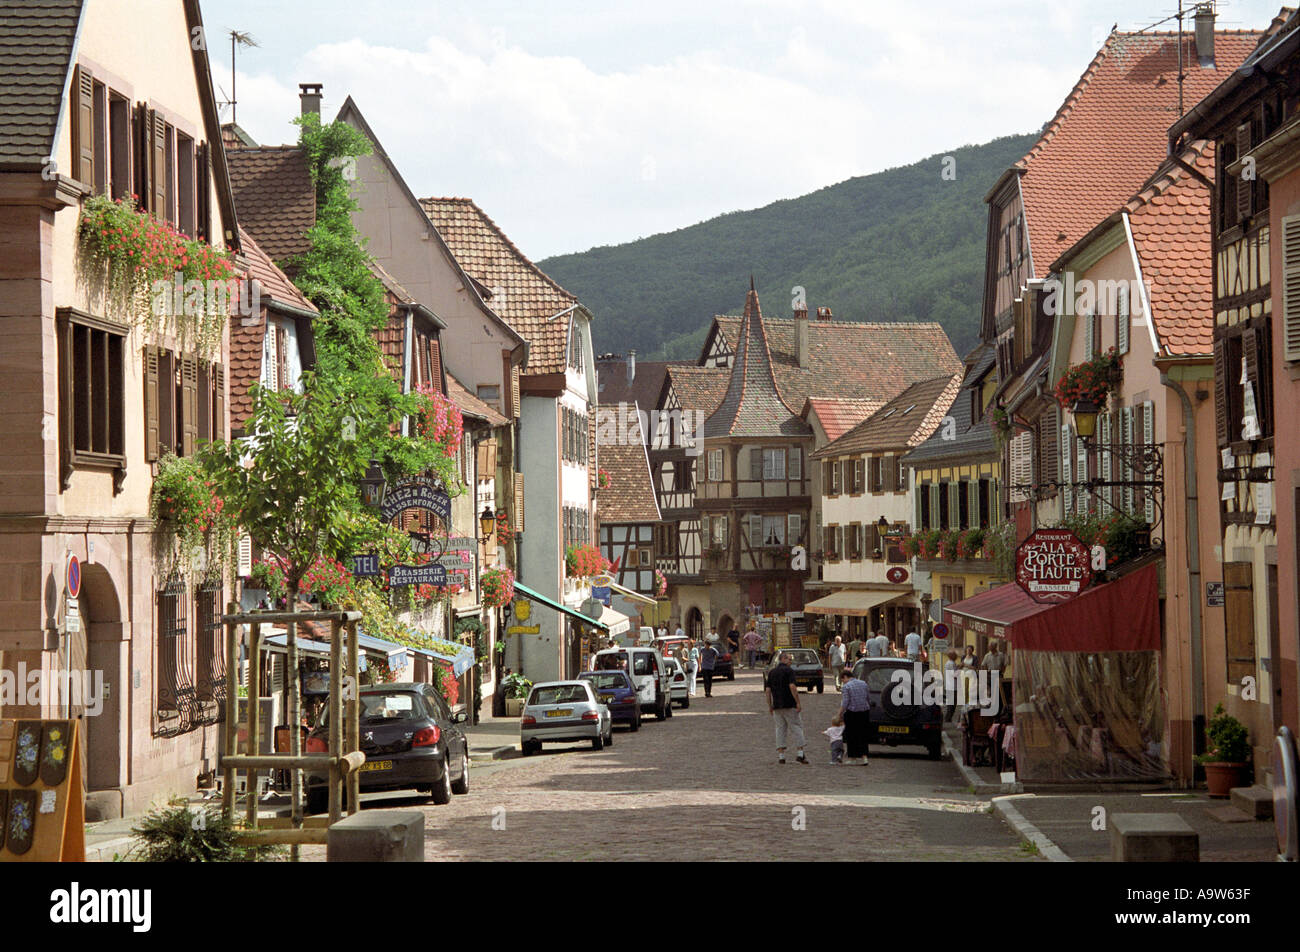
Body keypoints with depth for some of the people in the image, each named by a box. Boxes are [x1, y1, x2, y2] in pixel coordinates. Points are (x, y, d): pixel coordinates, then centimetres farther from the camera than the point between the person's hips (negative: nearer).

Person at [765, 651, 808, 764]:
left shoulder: (771, 672, 12)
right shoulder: (789, 670, -7)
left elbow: (768, 690, 10)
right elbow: (792, 686, -17)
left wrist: (770, 706, 15)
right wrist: (798, 702, -15)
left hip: (777, 705, 5)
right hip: (790, 704, -5)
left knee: (780, 729, 8)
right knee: (797, 727, 1)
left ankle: (781, 756, 2)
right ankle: (800, 754, -6)